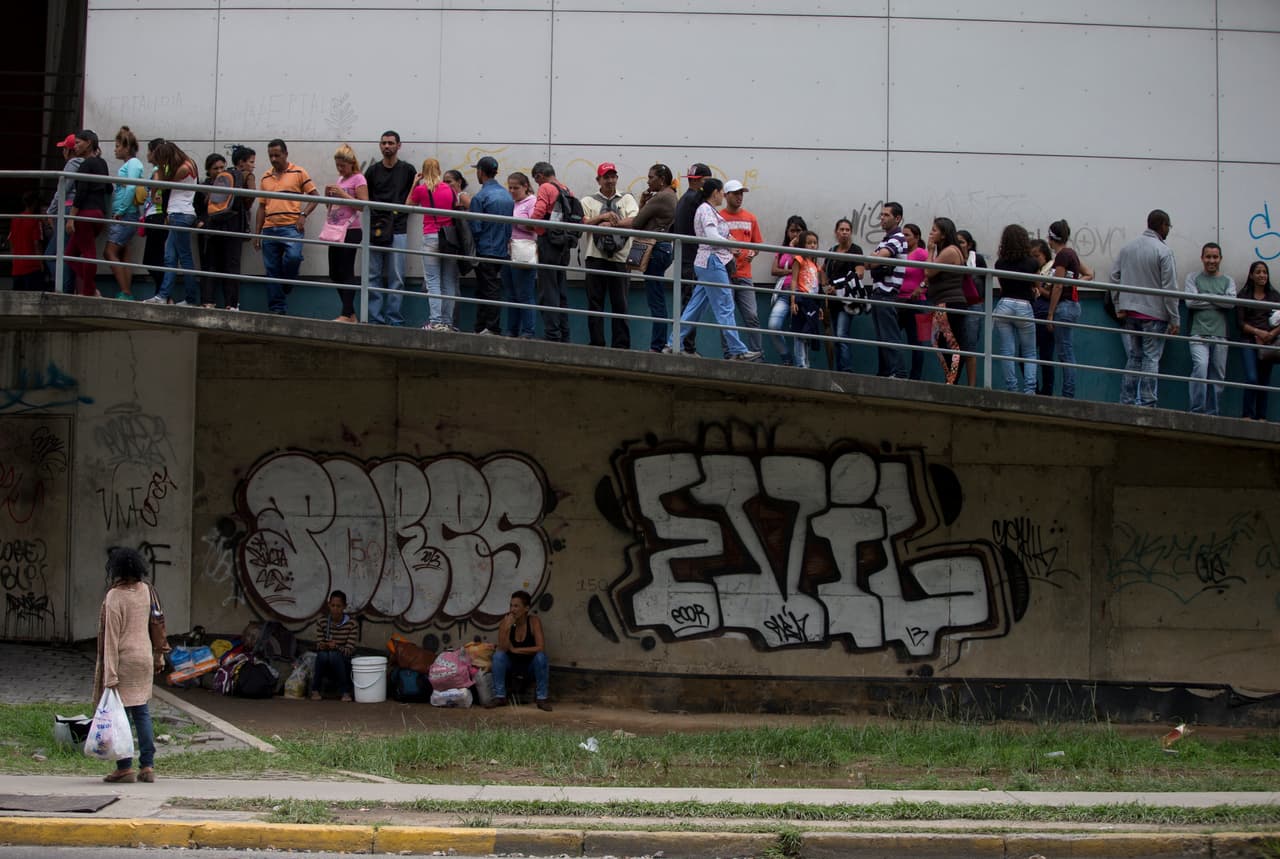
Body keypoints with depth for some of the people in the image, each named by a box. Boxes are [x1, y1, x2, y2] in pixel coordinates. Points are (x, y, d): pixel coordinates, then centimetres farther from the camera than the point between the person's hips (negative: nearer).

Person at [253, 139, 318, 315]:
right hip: (269, 229, 5)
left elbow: (315, 196, 4)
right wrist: (257, 233, 15)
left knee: (293, 257, -29)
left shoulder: (298, 173, 4)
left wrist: (303, 215, -11)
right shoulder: (266, 178, 17)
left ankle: (287, 286, -2)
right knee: (272, 271, 3)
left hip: (291, 226, -5)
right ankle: (277, 308, 8)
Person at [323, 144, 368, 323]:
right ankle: (351, 314, 14)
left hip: (351, 230, -9)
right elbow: (330, 206, 24)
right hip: (336, 230, 9)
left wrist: (342, 194, -19)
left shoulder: (358, 179, -6)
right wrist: (328, 194, 3)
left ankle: (347, 314, -9)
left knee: (346, 272, -10)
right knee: (335, 274, 8)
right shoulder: (340, 179, 17)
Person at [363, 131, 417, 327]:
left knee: (396, 278, -3)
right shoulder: (373, 170, 11)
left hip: (398, 231, -2)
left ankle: (394, 320, 0)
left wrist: (403, 215, 4)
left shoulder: (407, 170, 6)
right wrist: (369, 217, 5)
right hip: (374, 229, 2)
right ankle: (375, 319, 5)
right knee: (373, 277, 2)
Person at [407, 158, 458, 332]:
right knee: (449, 282, 6)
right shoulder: (449, 189, 6)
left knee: (433, 282, -3)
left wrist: (414, 185, 18)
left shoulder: (421, 190, -3)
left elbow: (408, 205, 15)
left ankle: (435, 321, -12)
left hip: (430, 237, -3)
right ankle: (447, 322, 5)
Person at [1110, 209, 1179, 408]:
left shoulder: (1127, 248, 8)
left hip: (1129, 313, 5)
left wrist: (1119, 307, 10)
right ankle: (1147, 403, -5)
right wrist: (1174, 319, -7)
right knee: (1151, 359, -2)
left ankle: (1127, 402, 9)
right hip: (1154, 314, -5)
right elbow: (1170, 288, -11)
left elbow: (1114, 277, 7)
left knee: (1133, 358, 11)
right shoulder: (1163, 252, -10)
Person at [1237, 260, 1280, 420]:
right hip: (1249, 341, -2)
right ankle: (1247, 415, -8)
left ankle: (1261, 417, 7)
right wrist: (1258, 332, -13)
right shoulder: (1244, 295, 5)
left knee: (1264, 381, 2)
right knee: (1252, 378, -15)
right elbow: (1240, 322, -1)